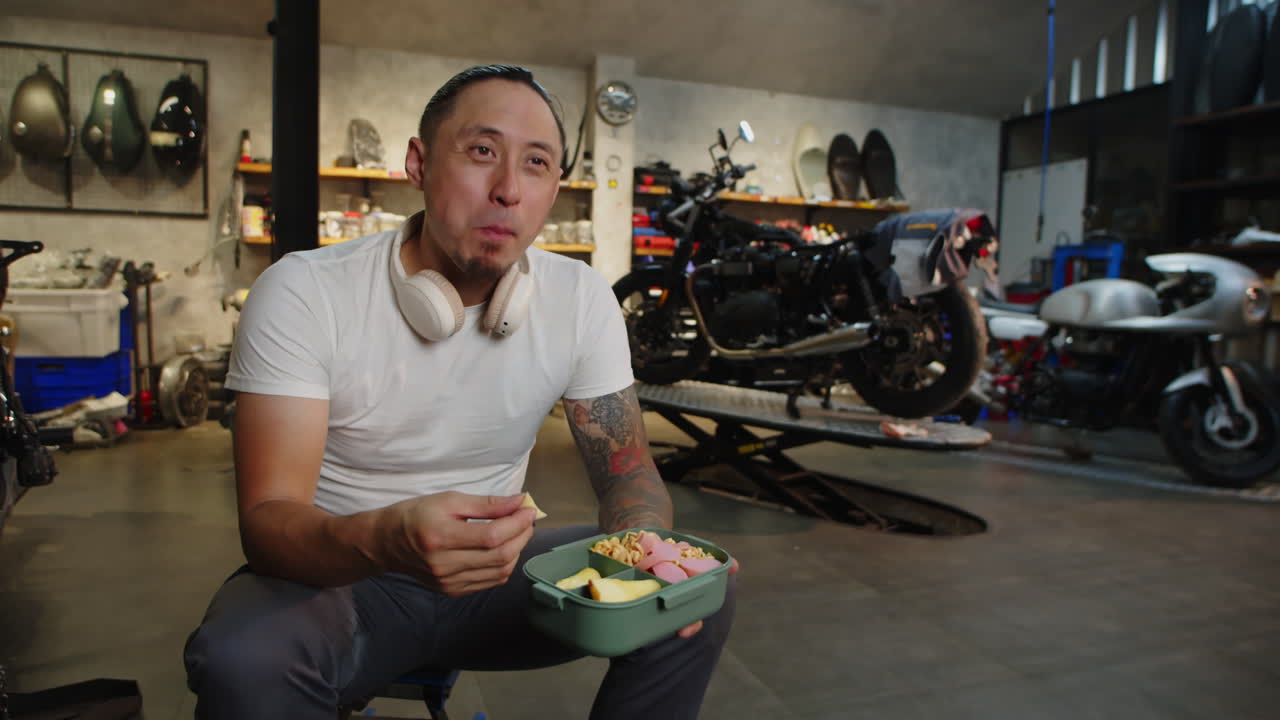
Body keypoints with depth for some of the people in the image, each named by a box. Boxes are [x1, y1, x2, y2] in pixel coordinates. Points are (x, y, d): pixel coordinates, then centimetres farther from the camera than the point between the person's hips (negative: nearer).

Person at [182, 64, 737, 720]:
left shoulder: (581, 300, -7)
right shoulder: (303, 295, -17)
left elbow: (627, 469, -2)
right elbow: (267, 520, -22)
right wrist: (383, 538, -45)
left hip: (492, 568, 3)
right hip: (333, 574, -2)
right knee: (242, 664, -34)